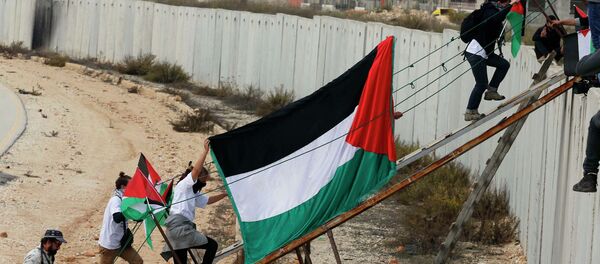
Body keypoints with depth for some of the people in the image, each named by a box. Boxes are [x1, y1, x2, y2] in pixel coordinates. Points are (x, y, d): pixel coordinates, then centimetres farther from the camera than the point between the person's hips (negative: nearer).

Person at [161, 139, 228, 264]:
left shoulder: (194, 194, 28)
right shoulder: (183, 185, 2)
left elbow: (207, 200, 40)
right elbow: (196, 170, -13)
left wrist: (225, 194, 34)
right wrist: (206, 151, -14)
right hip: (180, 226, -9)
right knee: (212, 245, -5)